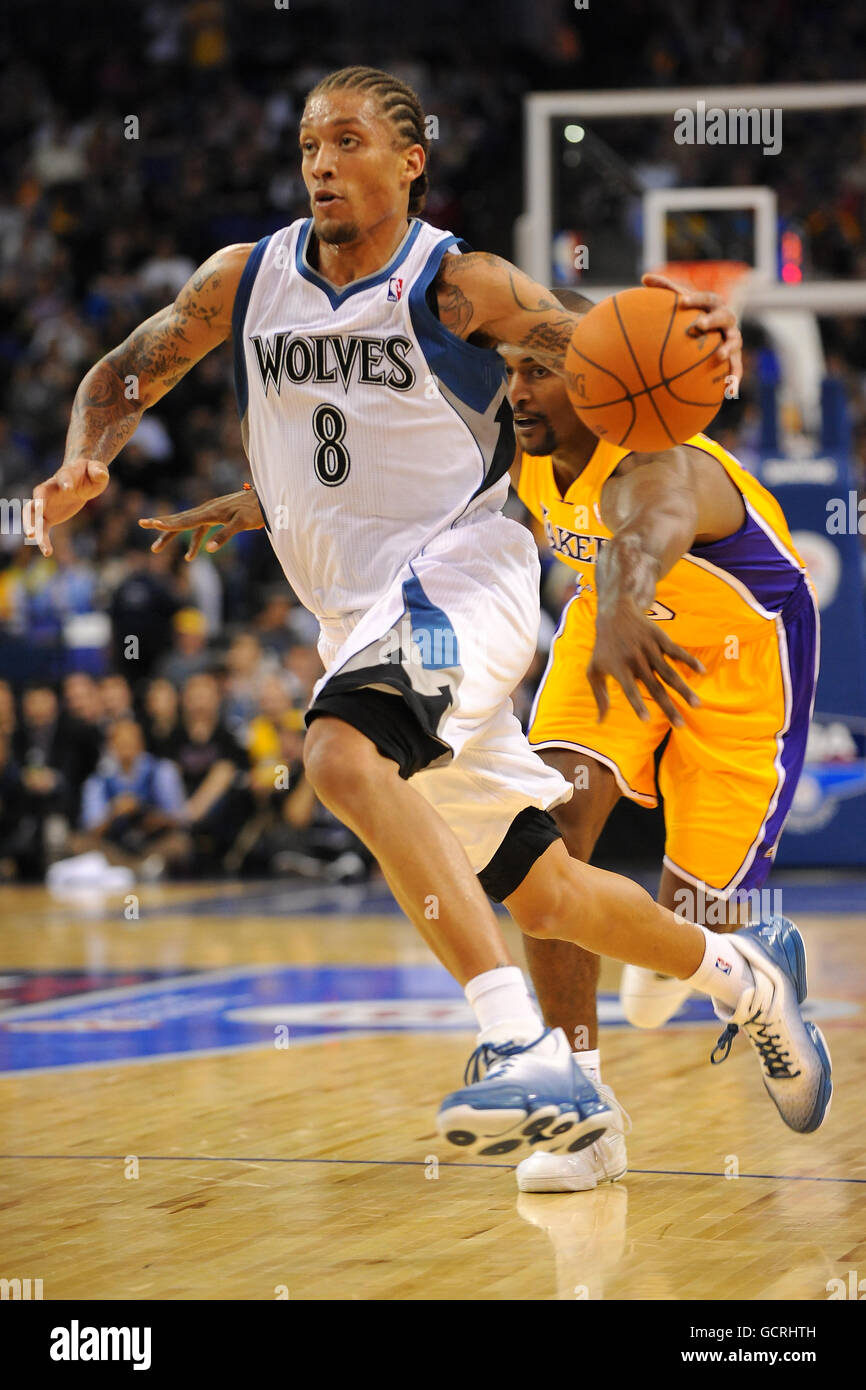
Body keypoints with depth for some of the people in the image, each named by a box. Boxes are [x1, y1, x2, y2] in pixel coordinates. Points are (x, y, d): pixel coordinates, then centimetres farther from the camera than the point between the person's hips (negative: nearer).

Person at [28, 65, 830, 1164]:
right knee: (537, 892, 13)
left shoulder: (457, 286, -9)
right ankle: (742, 972, 39)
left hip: (456, 571, -6)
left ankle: (527, 1054, -42)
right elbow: (123, 376, 17)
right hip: (356, 612, 7)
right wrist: (86, 463, -6)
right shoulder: (247, 281, 5)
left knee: (342, 754, -36)